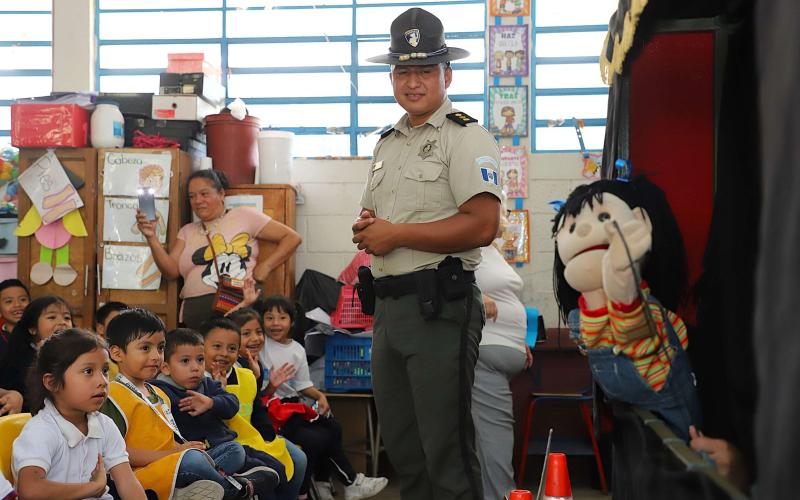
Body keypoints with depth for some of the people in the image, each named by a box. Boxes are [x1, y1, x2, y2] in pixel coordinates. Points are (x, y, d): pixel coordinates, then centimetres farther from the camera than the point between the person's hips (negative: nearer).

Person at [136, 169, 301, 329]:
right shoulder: (187, 231, 22)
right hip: (196, 315, 3)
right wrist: (151, 237, -2)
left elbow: (292, 238, 7)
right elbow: (171, 271, 8)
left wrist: (266, 266, -5)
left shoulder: (244, 216, 9)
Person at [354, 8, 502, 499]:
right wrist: (366, 228, 1)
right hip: (388, 305, 8)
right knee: (401, 446, 15)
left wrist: (395, 234, -16)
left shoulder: (466, 137, -8)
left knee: (446, 452, -4)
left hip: (439, 306, -8)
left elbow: (482, 225, -20)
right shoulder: (388, 143, 18)